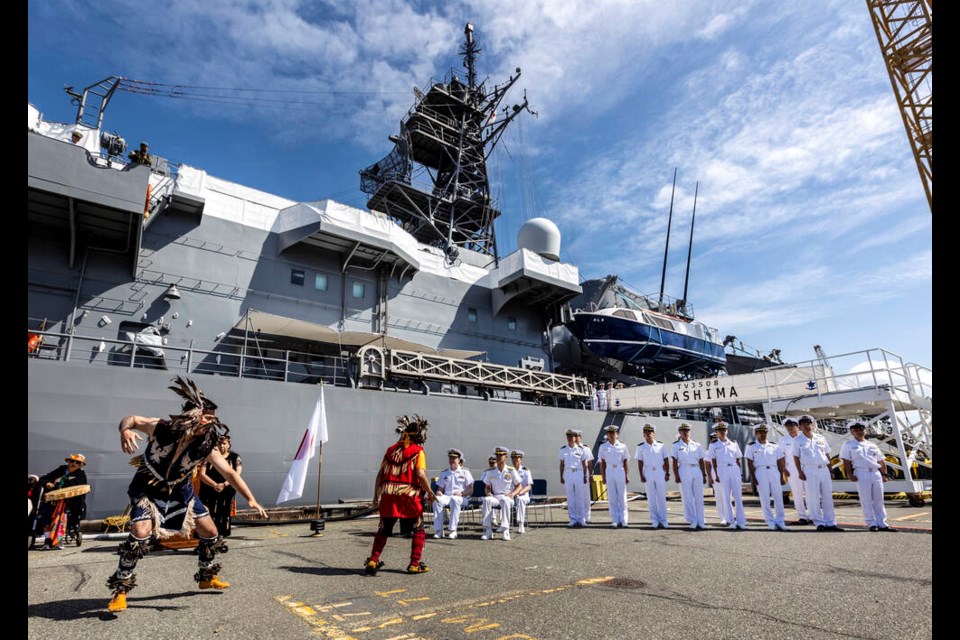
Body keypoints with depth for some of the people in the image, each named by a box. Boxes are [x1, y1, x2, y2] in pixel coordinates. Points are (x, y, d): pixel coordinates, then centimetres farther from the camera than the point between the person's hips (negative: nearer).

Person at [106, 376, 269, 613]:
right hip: (148, 489, -3)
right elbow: (131, 419, -15)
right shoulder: (161, 427, -29)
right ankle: (120, 590, 0)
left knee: (210, 532, 4)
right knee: (140, 533, -25)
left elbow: (229, 472, -18)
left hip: (180, 491, 3)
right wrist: (125, 430, -41)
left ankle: (206, 576, 29)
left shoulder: (206, 446, -23)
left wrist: (251, 499, -23)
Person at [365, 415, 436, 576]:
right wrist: (430, 493, -3)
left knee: (383, 530, 20)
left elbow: (380, 474, 11)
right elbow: (420, 474, -14)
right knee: (418, 531, 12)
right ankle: (415, 564, 12)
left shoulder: (391, 449, 14)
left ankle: (373, 561, 18)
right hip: (409, 496, -4)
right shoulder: (418, 451, -2)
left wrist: (376, 496, 18)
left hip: (388, 496, 5)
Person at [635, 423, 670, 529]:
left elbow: (666, 460, 6)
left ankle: (663, 520, 11)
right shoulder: (641, 447, 1)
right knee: (651, 498, 3)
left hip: (660, 473, 0)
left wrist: (667, 474, 1)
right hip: (648, 473, 0)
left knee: (662, 497, 4)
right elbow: (640, 462, 1)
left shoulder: (660, 445, 2)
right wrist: (641, 476, -4)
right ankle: (655, 520, 10)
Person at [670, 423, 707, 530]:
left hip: (697, 471, 3)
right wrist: (676, 476, -8)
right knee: (687, 498, -1)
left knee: (699, 497, 5)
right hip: (684, 472, -3)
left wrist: (704, 475, 8)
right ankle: (692, 522, 6)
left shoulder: (697, 445, 11)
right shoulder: (676, 446, 4)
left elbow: (701, 461, 12)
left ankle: (701, 521, 11)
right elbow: (675, 462, -1)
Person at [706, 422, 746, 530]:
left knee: (738, 497, 0)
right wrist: (716, 475, -7)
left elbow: (737, 460, 14)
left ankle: (741, 522, 4)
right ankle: (731, 521, 7)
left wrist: (740, 473, 8)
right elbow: (713, 461, 1)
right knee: (725, 497, 0)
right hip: (722, 471, -2)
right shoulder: (713, 445, 5)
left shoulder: (734, 444, 13)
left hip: (734, 470, 2)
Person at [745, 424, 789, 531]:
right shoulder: (751, 447, 4)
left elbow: (780, 462, 13)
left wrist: (781, 476, 6)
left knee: (778, 497, 2)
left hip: (774, 471, 3)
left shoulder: (774, 446, 12)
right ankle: (771, 523, 6)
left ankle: (780, 522, 10)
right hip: (760, 472, -3)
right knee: (764, 499, -1)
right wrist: (752, 477, -7)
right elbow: (750, 463, 0)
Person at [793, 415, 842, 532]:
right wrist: (800, 472, -8)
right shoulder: (798, 441, 1)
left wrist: (830, 471, 10)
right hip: (809, 470, -4)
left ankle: (830, 523, 13)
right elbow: (796, 457, 0)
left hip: (824, 469, 4)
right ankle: (819, 523, 6)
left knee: (828, 497, 6)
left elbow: (827, 455, 15)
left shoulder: (821, 438, 12)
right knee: (813, 497, -3)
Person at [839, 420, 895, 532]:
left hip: (876, 473, 5)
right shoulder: (848, 445, 3)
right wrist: (850, 474, -11)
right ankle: (872, 523, 5)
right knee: (866, 501, -2)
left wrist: (884, 474, 11)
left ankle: (881, 524, 15)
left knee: (879, 500, 8)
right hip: (861, 473, -5)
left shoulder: (872, 445, 17)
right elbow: (846, 461, -3)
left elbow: (881, 461, 20)